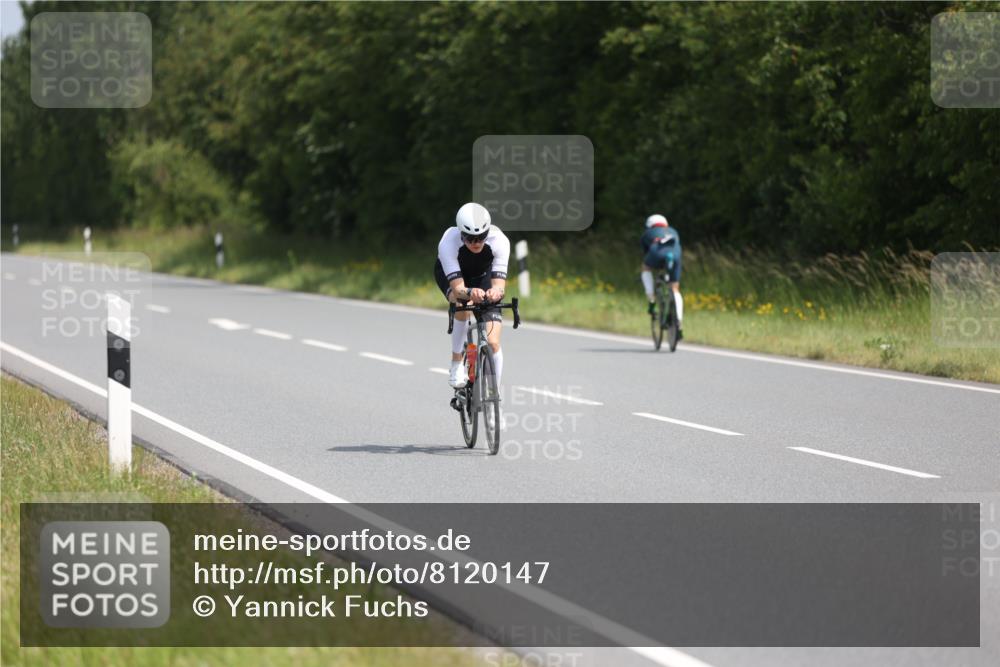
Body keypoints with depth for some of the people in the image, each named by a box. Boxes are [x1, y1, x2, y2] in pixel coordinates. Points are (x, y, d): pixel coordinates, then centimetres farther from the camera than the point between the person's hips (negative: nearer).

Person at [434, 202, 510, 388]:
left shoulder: (499, 241, -36)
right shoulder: (448, 242, -39)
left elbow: (499, 284, -40)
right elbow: (457, 287, -44)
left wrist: (495, 292, -64)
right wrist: (470, 293, -66)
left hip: (483, 275, 1)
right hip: (450, 274, -1)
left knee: (493, 342, -13)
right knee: (463, 308, -35)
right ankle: (457, 365, -16)